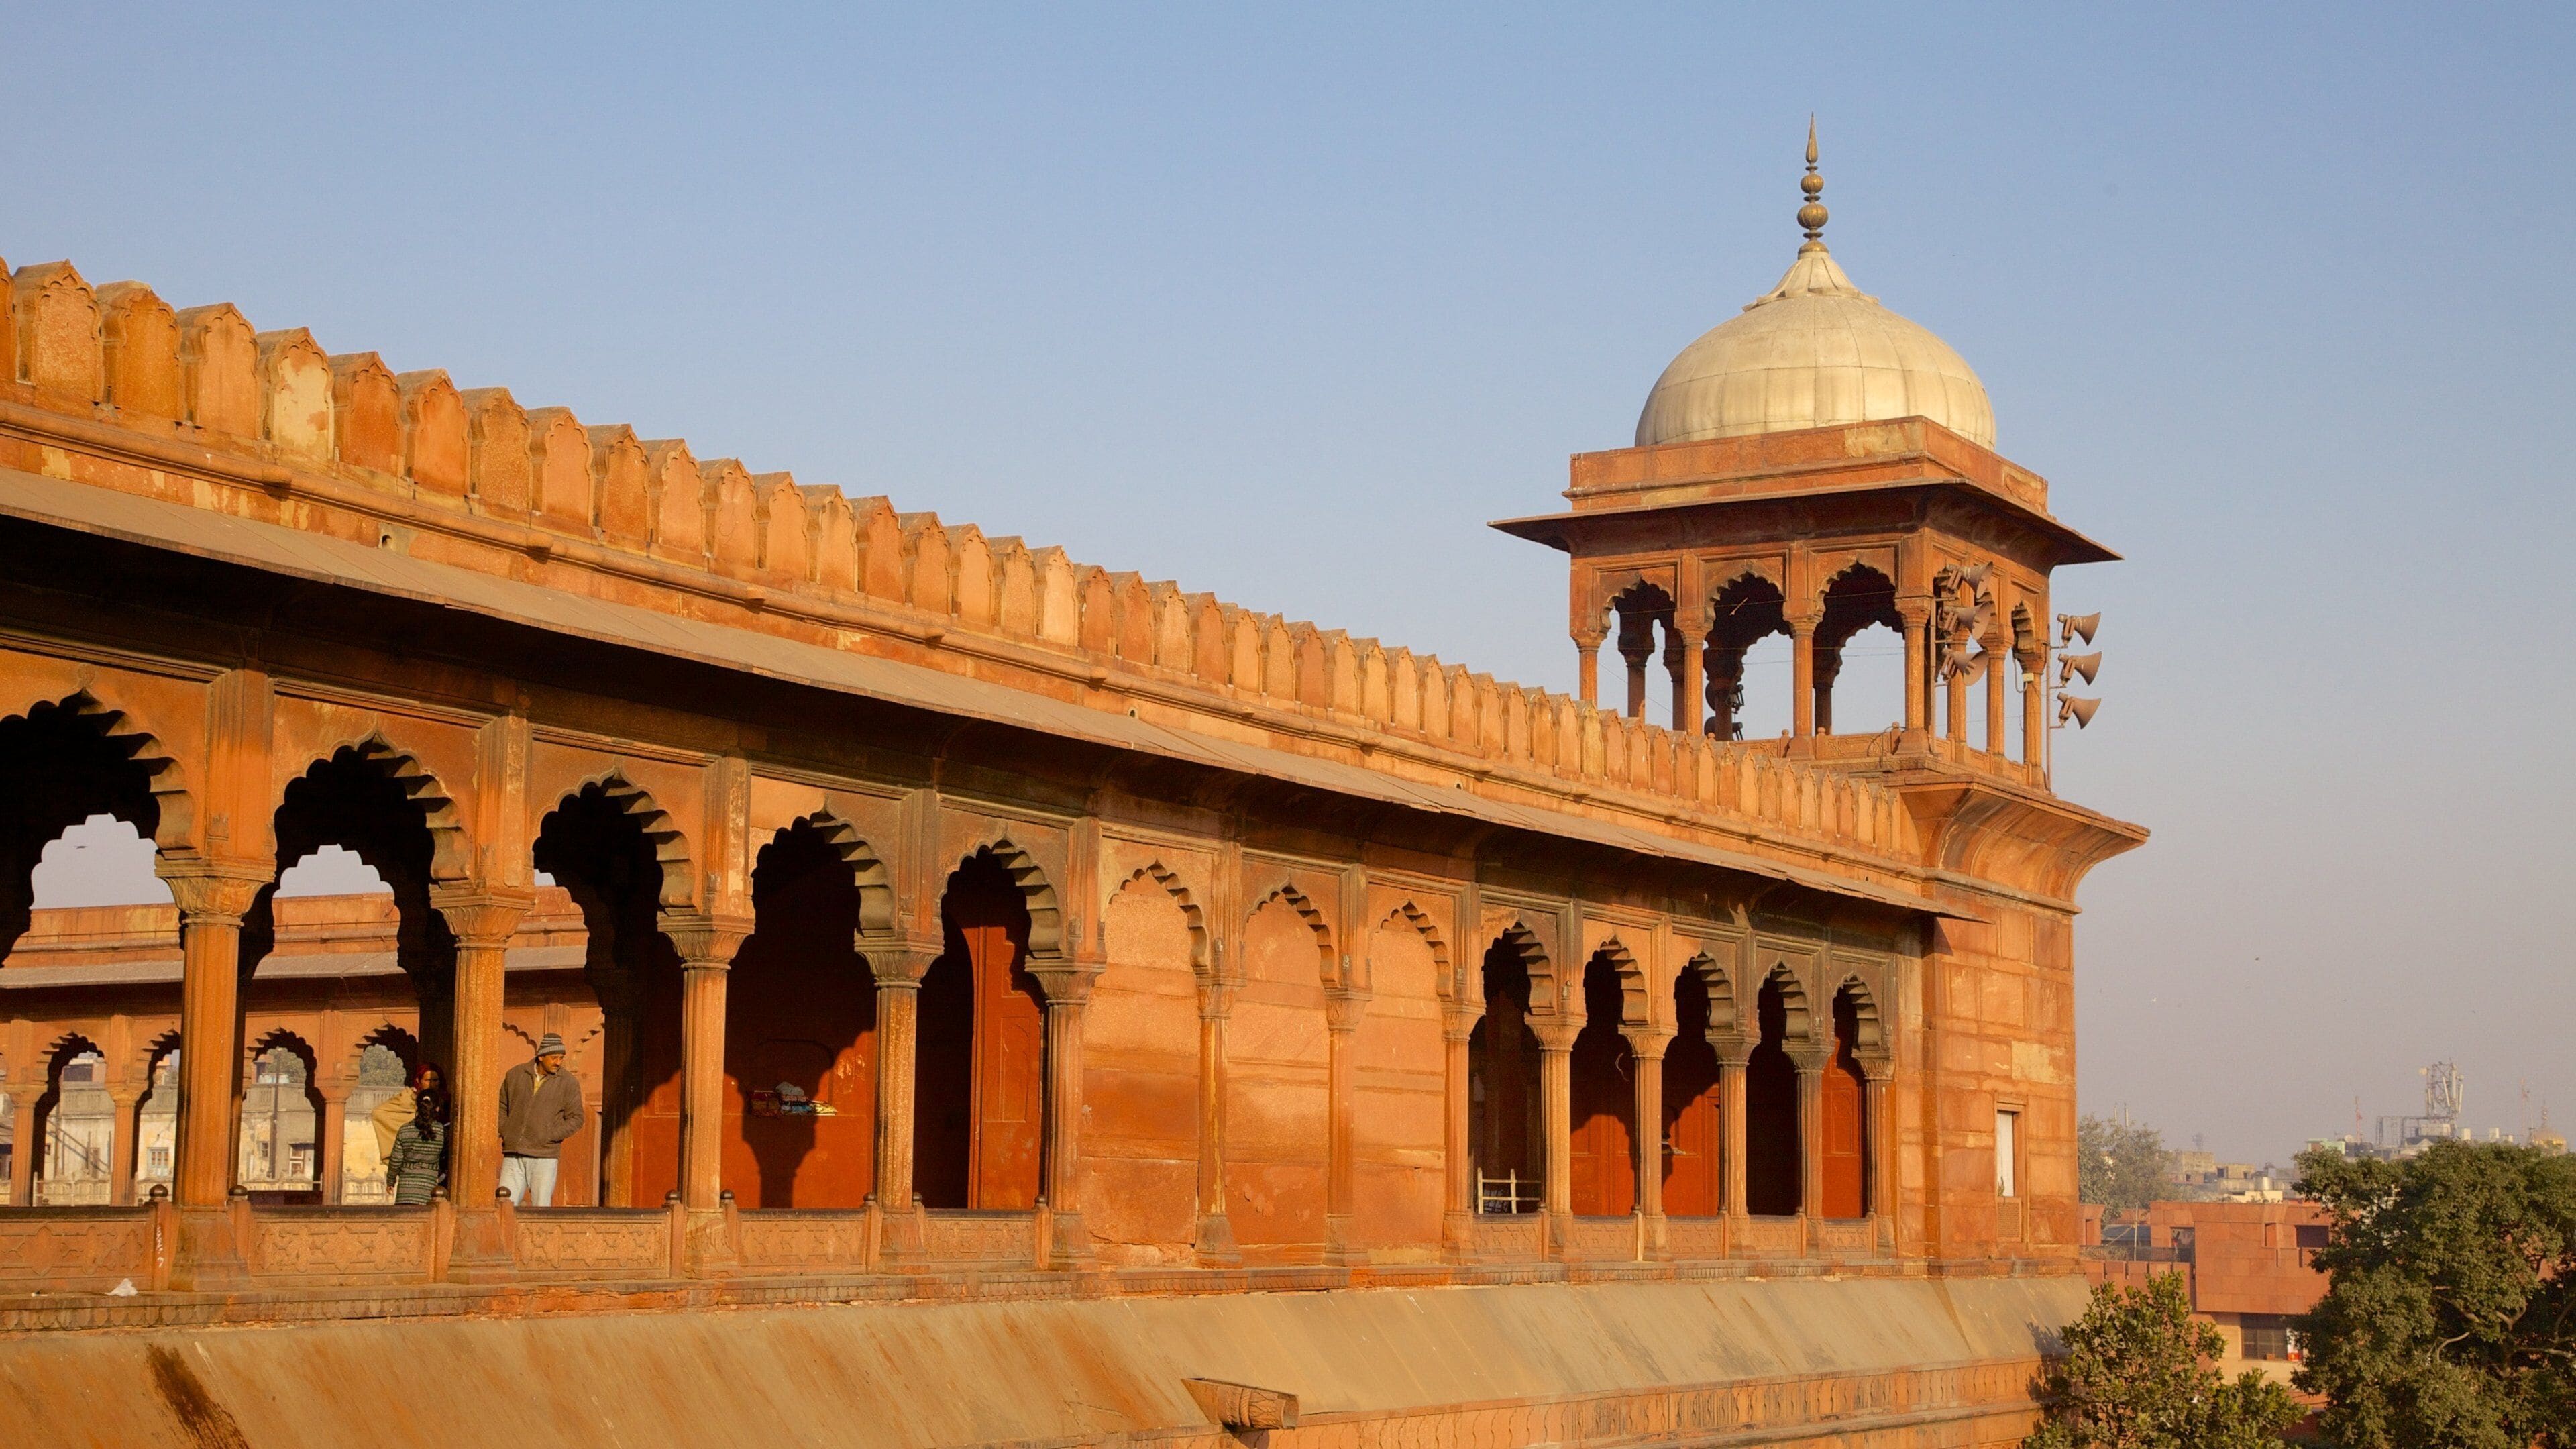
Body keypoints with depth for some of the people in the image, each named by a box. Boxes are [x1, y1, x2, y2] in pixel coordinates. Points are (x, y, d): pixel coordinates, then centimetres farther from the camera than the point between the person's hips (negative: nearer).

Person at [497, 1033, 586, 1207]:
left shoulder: (568, 1083, 1)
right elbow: (501, 1106, 18)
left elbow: (576, 1118, 0)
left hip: (544, 1156, -2)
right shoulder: (515, 1074, 8)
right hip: (513, 1156, 2)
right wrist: (505, 1132, 2)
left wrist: (548, 1136, -10)